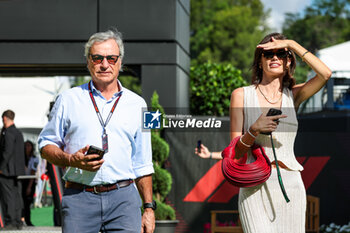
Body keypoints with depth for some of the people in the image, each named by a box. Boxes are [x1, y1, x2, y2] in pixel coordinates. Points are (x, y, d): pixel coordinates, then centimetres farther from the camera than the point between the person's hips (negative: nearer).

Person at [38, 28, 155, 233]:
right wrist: (71, 160, -8)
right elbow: (46, 145, 12)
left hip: (124, 197, 1)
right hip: (79, 198, -1)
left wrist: (149, 207, 11)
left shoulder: (137, 104, 14)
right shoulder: (69, 100, 10)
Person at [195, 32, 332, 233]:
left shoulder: (293, 96, 9)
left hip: (291, 186, 3)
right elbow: (236, 151, 2)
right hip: (255, 188, -2)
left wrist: (292, 44, -5)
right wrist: (255, 130, -18)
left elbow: (325, 74, -9)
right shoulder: (241, 95, 4)